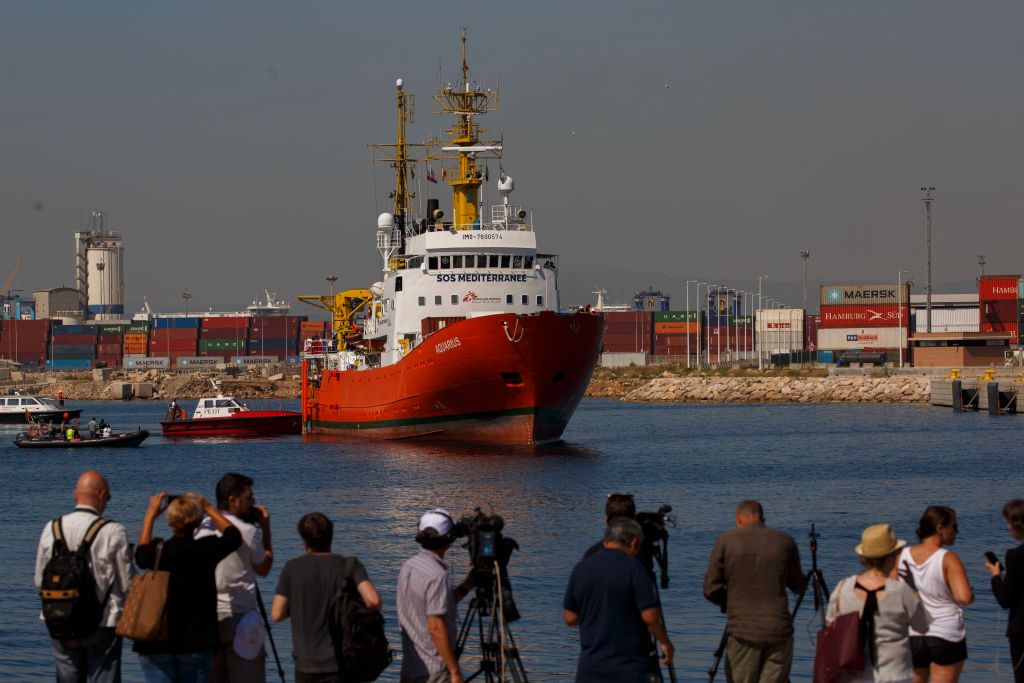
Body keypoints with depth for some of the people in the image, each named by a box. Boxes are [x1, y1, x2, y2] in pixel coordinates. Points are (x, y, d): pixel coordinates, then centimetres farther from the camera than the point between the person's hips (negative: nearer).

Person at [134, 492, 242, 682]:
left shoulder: (158, 551, -8)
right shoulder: (206, 550, -9)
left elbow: (141, 554, 19)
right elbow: (233, 535, 12)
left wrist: (150, 515, 27)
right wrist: (208, 508, 22)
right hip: (197, 643, 0)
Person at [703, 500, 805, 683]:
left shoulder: (726, 541, 1)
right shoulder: (785, 542, 5)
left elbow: (711, 590, 1)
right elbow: (798, 585, 17)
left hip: (741, 632, -1)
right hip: (778, 632, 1)